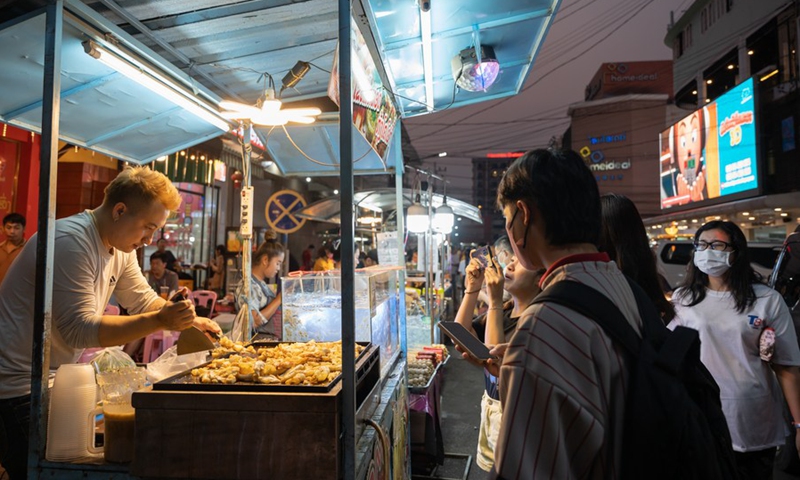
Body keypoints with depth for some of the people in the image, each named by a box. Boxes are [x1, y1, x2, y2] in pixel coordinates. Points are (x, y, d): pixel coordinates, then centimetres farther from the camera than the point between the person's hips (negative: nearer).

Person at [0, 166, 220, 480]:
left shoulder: (120, 247, 3)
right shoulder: (71, 241, -26)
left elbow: (144, 300, 8)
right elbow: (79, 330, -29)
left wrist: (191, 321, -8)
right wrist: (159, 321, -36)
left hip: (54, 381, 8)